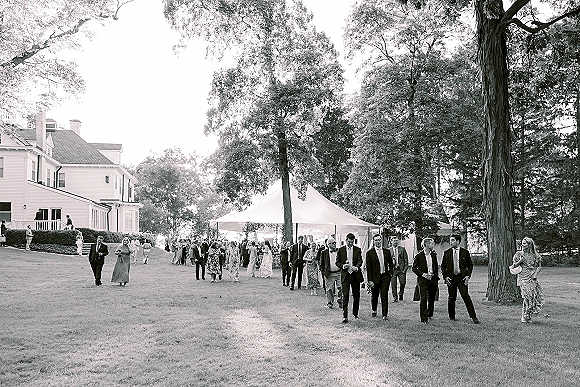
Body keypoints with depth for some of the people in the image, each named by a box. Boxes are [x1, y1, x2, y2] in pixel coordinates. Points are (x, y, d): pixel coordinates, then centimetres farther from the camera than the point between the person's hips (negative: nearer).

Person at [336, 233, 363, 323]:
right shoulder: (341, 250, 4)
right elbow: (337, 262, 7)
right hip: (345, 275, -2)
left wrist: (357, 267, -26)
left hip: (355, 275, 2)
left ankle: (355, 313, 30)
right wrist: (343, 266, -14)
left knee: (356, 295, 11)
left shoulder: (357, 249, 5)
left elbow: (360, 261, -6)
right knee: (345, 296, -9)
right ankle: (345, 316, -9)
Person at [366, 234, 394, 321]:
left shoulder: (387, 251, 6)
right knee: (374, 296, 12)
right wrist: (370, 280, -10)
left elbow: (391, 263, 16)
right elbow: (368, 267, -6)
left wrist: (390, 273, 4)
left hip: (385, 276, 1)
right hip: (375, 277, -1)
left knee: (384, 296, -4)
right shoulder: (370, 253, -4)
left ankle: (385, 314, 1)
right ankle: (374, 310, 37)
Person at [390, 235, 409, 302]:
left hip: (401, 269, 0)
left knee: (403, 283, -4)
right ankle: (395, 297, 10)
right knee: (393, 284, -2)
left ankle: (400, 294, 21)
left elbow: (406, 259, 6)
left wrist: (405, 268, -1)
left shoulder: (402, 249, 7)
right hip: (392, 269, 0)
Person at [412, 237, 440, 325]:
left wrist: (435, 275, 6)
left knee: (431, 299, 14)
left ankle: (430, 315, 33)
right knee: (423, 299, -10)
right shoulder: (419, 255, -7)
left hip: (433, 279, 5)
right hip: (423, 280, -5)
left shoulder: (434, 254, 9)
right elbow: (414, 268, -4)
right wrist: (423, 274, -14)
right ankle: (424, 319, -8)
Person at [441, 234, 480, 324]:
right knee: (451, 298, 4)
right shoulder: (447, 253, 6)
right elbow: (443, 266, 10)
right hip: (451, 278, 1)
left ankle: (473, 317, -3)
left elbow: (470, 265, 10)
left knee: (466, 296, -9)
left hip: (462, 278, -1)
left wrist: (468, 275, -3)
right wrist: (445, 276, -2)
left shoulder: (465, 252, 3)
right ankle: (452, 317, 19)